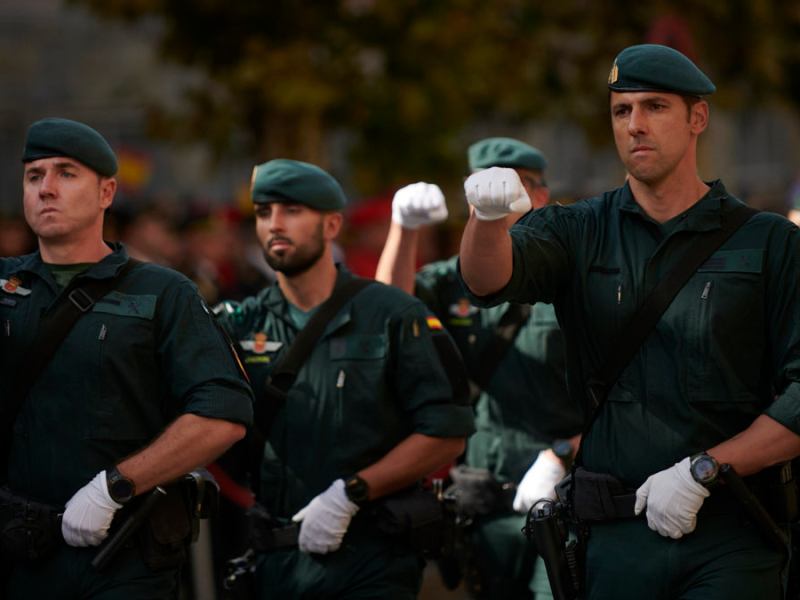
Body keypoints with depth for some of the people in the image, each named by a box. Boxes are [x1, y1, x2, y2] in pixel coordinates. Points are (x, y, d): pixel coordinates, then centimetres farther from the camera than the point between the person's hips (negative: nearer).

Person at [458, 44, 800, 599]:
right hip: (615, 539, 2)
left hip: (730, 542, -2)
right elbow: (488, 278, -11)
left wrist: (703, 471, -12)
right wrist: (489, 215, -33)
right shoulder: (580, 232, 11)